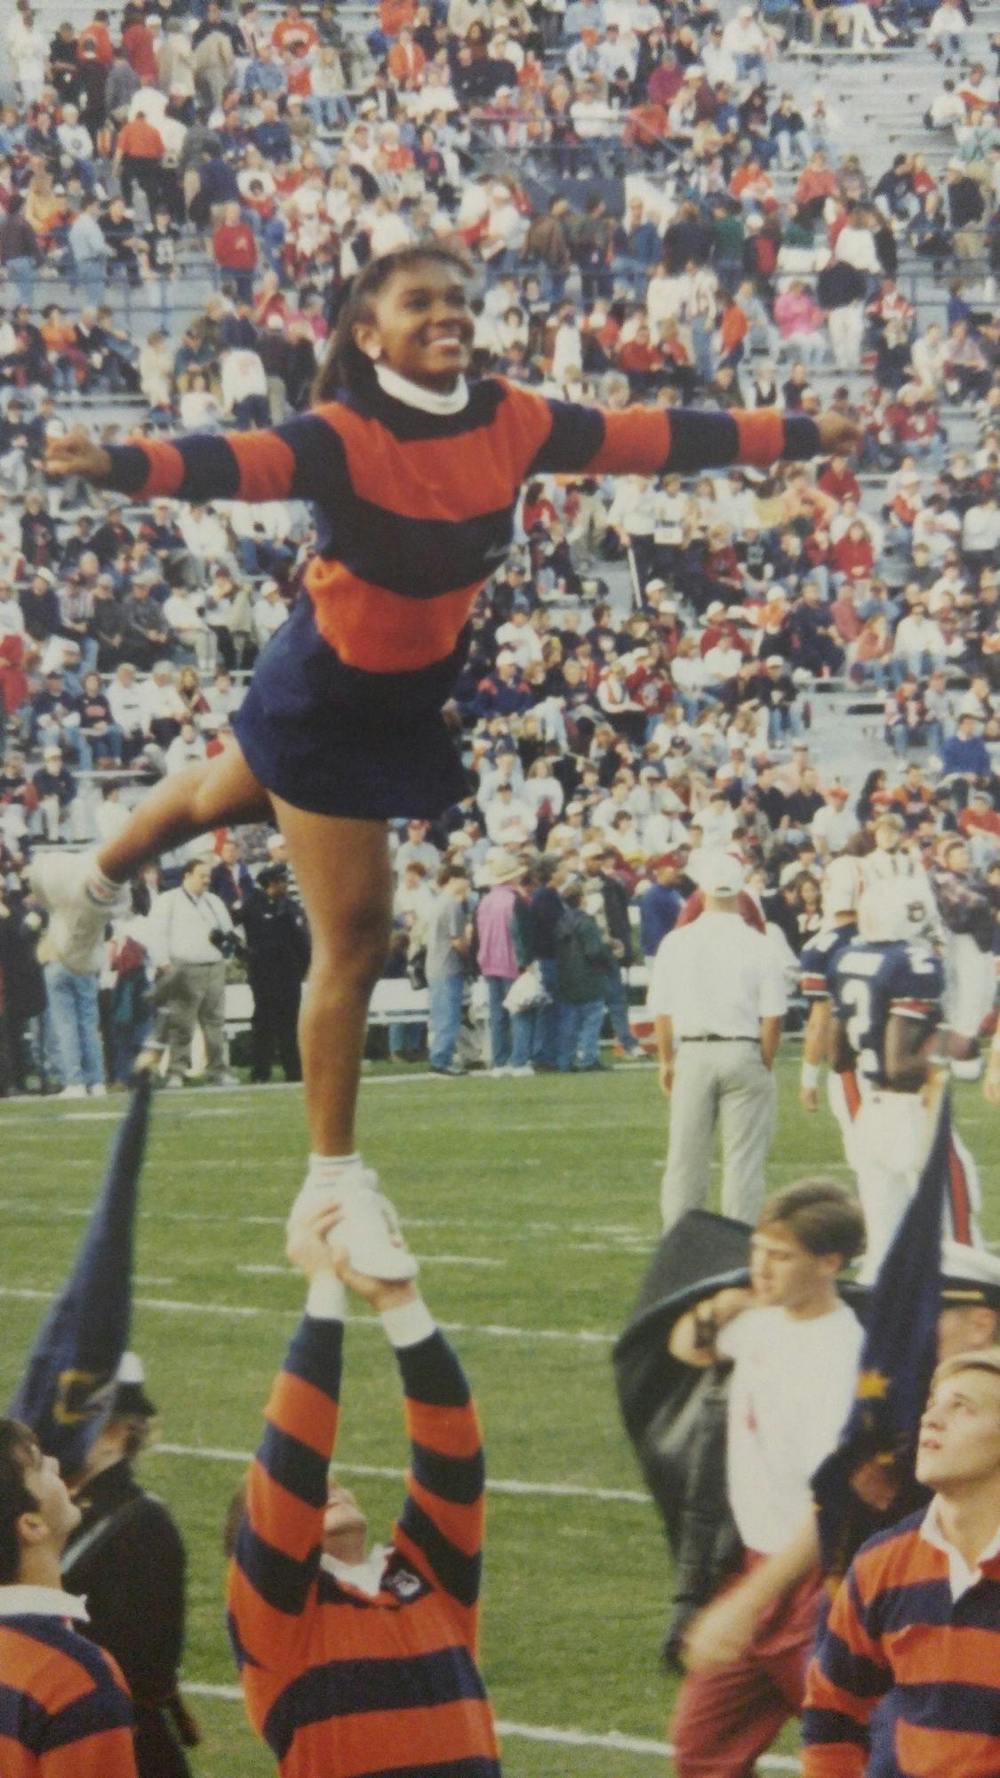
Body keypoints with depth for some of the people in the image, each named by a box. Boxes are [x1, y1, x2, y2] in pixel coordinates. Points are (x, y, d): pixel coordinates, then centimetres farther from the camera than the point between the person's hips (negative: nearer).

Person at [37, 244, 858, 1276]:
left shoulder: (510, 424, -12)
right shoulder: (346, 438, -31)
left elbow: (648, 439, -4)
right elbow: (240, 464, -48)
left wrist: (801, 437, 0)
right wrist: (118, 466, -68)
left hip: (411, 702, 7)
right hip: (325, 703, -7)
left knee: (226, 796, 34)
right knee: (353, 940, -2)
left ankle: (90, 882, 64)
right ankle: (333, 1179, 12)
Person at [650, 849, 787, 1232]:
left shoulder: (677, 942, -1)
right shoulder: (759, 946, -6)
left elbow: (662, 1012, 2)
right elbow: (772, 1017, -7)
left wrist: (666, 1061, 14)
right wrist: (764, 1065, 5)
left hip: (692, 1055, 2)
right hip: (743, 1054, -2)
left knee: (686, 1158, 9)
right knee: (743, 1159, 2)